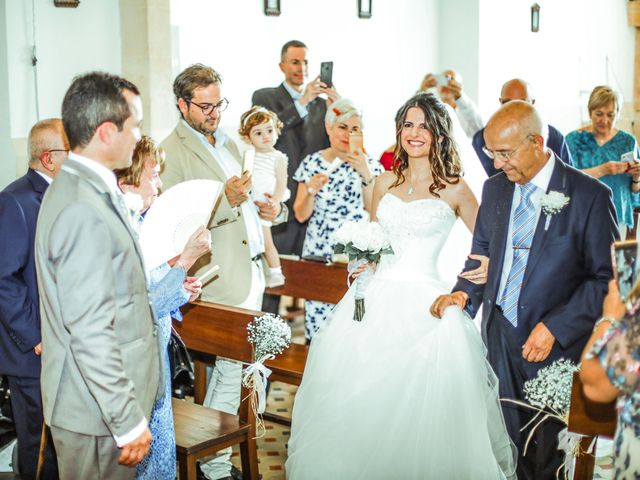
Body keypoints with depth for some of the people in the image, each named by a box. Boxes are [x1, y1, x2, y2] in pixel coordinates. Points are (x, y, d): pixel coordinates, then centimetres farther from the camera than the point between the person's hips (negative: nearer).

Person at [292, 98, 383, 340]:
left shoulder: (368, 164, 2)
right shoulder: (312, 163, 4)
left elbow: (374, 211, -6)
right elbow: (301, 215, 5)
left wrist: (366, 174, -16)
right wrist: (311, 191, -14)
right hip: (318, 251, 1)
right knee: (317, 316, -2)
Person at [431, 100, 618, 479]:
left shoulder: (589, 195, -12)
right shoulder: (495, 189, 5)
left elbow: (606, 277, -11)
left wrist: (554, 327, -18)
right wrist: (464, 293, -2)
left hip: (556, 345, -4)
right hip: (499, 334, 4)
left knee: (550, 448, 9)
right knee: (508, 442, 12)